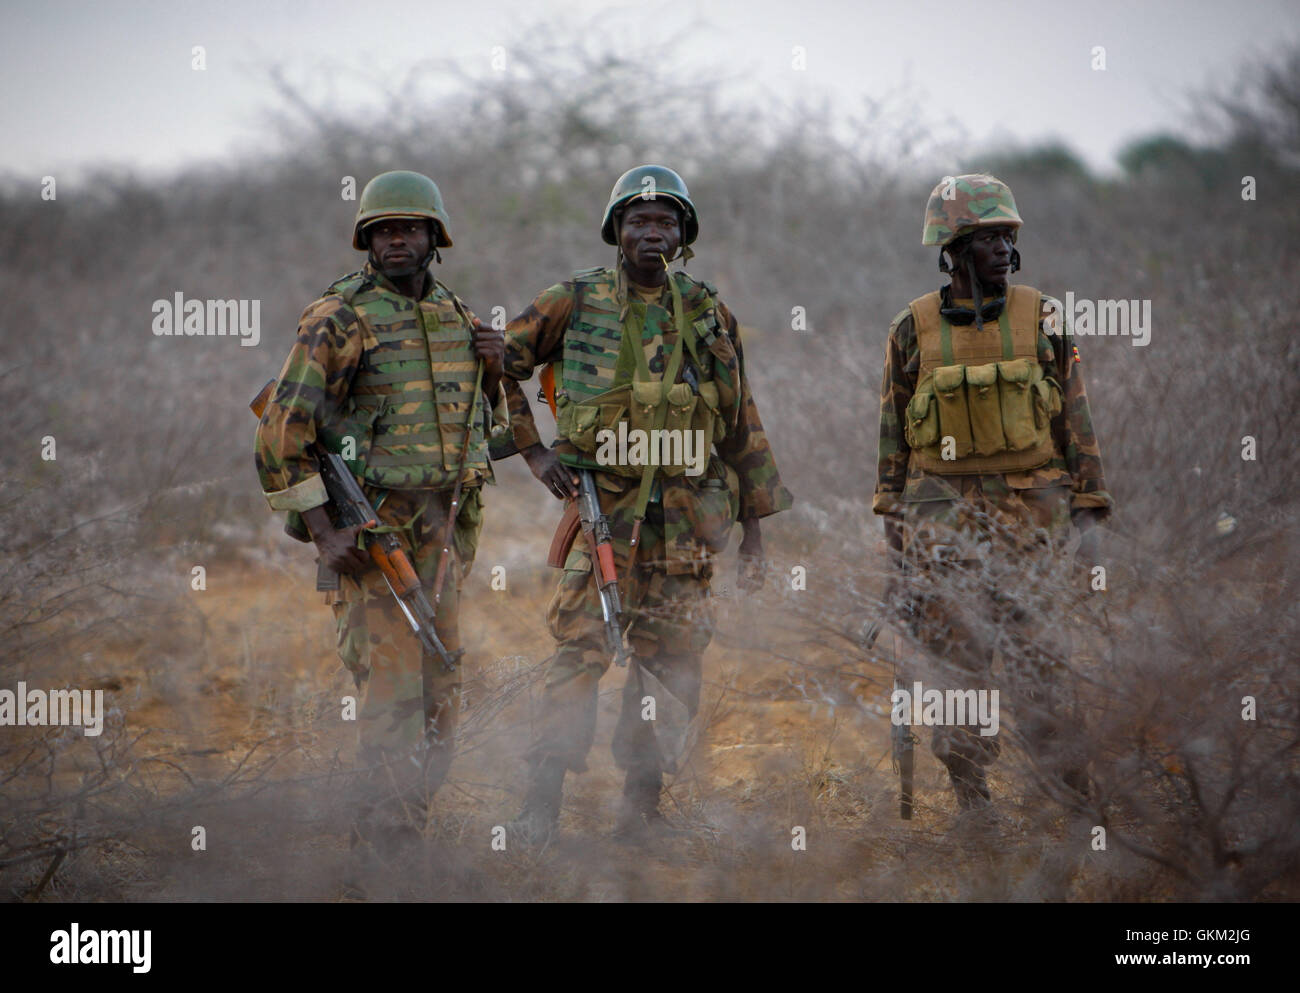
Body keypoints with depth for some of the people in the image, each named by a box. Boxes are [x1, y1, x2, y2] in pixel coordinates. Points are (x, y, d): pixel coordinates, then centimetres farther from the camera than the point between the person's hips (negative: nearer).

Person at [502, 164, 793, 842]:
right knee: (580, 647, -11)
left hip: (687, 516, 3)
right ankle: (541, 805, -10)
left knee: (670, 663, 1)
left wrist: (753, 532, 12)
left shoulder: (709, 316, 11)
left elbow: (742, 427, 14)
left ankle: (642, 809, 9)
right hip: (604, 505, -2)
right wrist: (531, 449, 2)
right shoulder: (574, 302, 4)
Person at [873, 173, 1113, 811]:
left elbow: (1075, 421, 6)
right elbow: (893, 430, 11)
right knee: (958, 650, -1)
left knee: (1038, 651, -2)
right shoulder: (914, 330, 4)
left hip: (1029, 508, 0)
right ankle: (970, 788, 6)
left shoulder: (1041, 320, 4)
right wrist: (892, 520, 9)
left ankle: (1061, 764, 8)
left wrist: (1087, 515, 1)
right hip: (943, 510, 0)